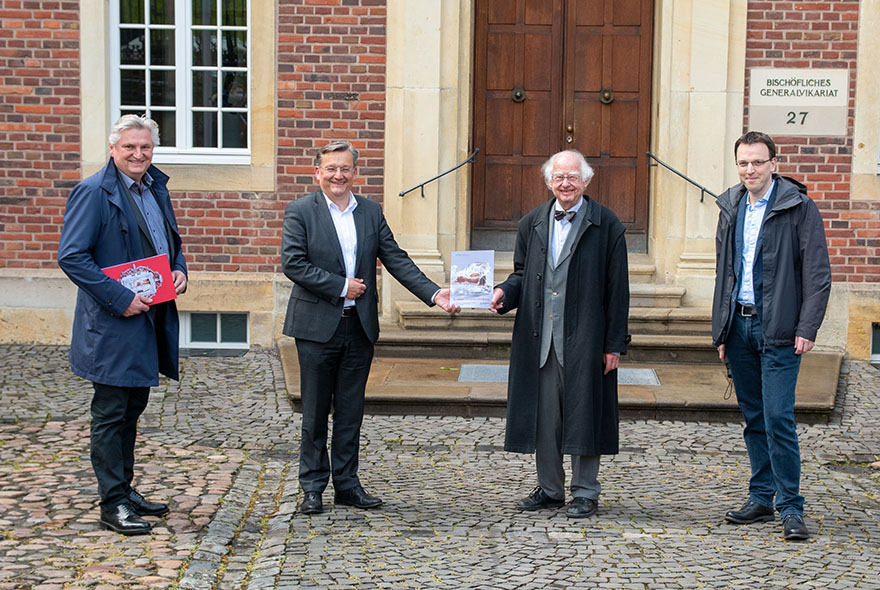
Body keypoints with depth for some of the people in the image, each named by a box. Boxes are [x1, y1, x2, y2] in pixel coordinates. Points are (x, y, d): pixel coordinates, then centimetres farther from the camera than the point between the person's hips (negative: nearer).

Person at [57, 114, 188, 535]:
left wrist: (179, 270, 3)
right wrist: (119, 298, -22)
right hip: (113, 326, -8)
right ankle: (113, 505, 7)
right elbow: (71, 256, -18)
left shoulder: (156, 188, 12)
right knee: (111, 415, -1)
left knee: (133, 409, 17)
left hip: (152, 319, 8)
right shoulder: (93, 192, -12)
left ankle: (125, 490, 28)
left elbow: (171, 242, 26)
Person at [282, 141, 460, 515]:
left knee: (351, 411, 9)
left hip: (359, 326, 4)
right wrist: (341, 286, -14)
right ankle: (313, 487, 13)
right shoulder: (300, 211, -2)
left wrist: (434, 294, -6)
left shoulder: (371, 212, 10)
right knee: (315, 412, 3)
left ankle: (346, 484, 19)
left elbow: (396, 259, 6)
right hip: (317, 326, -3)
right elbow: (292, 262, -12)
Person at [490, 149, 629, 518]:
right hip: (539, 339, 4)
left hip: (584, 340, -4)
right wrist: (505, 293, -6)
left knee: (582, 414, 1)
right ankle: (550, 489, 22)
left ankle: (585, 493, 13)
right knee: (543, 415, 9)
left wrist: (614, 344, -7)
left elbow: (617, 289, -3)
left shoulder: (606, 226, -2)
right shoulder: (532, 224, 10)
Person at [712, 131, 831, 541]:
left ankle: (791, 508, -1)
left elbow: (817, 274, -7)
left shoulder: (800, 208, -6)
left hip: (778, 330, -6)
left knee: (778, 417, -10)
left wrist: (807, 329, -14)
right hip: (738, 325, 6)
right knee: (753, 416, 11)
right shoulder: (731, 209, 12)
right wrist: (720, 330, 14)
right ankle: (761, 498, 20)